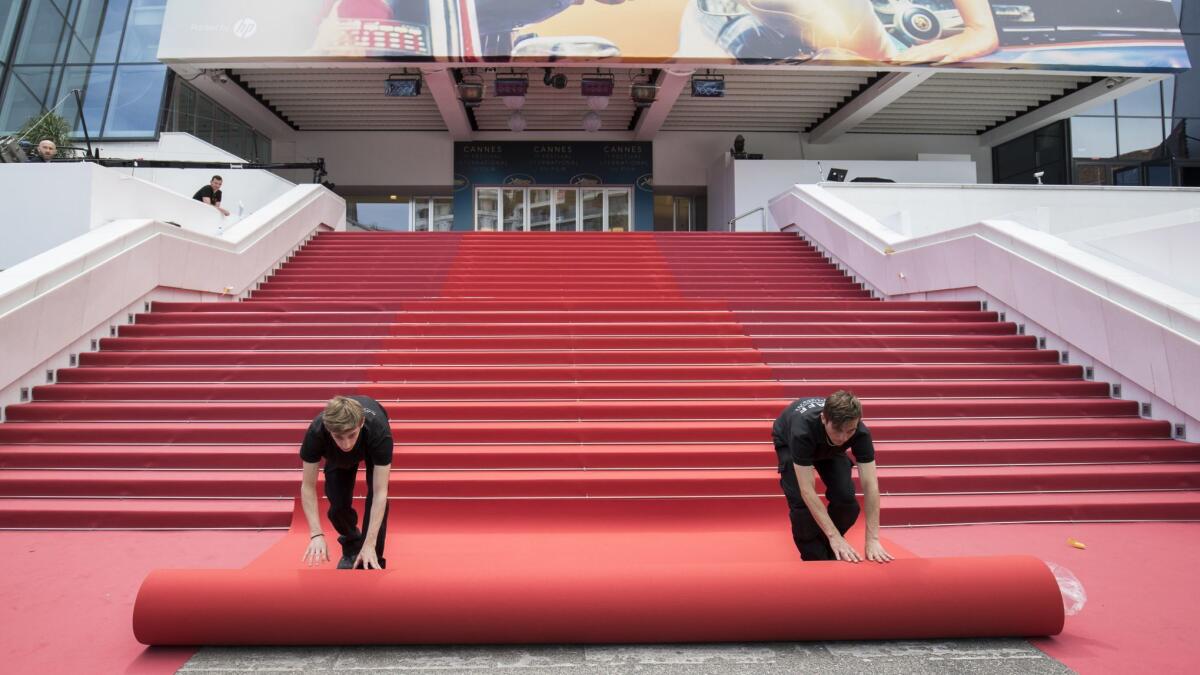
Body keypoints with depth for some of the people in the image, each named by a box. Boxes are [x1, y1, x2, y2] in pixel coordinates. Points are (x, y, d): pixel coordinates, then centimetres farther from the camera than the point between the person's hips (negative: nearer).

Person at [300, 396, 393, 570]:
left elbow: (380, 493, -42)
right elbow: (308, 487, -29)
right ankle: (351, 544, 21)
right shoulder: (316, 433, -41)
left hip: (372, 444, -1)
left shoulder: (378, 430, -45)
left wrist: (369, 544, -45)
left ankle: (372, 564, -4)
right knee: (338, 504, -11)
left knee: (375, 497, -20)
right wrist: (316, 534, -38)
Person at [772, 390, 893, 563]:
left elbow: (870, 484, -35)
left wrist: (872, 539, -40)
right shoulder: (802, 430, -46)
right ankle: (815, 559, 2)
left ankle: (831, 555, 11)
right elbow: (807, 490, -44)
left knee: (846, 499, -15)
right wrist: (834, 536, -46)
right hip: (789, 443, -3)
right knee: (801, 502, -22)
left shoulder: (860, 432, -37)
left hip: (828, 448, 3)